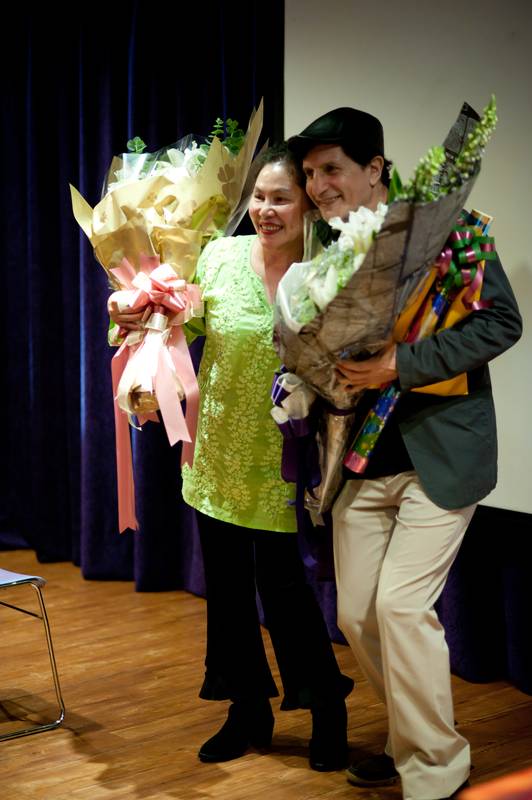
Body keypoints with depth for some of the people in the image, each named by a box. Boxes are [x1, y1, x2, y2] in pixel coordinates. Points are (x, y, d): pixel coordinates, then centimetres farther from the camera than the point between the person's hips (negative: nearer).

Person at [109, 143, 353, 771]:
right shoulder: (220, 256, -4)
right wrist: (139, 317, -10)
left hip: (279, 460, -4)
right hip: (217, 452, 4)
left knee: (281, 582, -1)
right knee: (226, 582, 12)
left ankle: (328, 708, 21)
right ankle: (250, 709, 30)